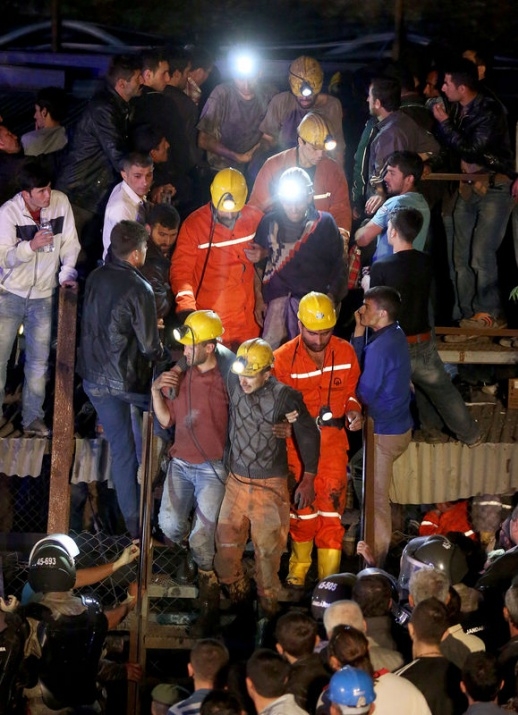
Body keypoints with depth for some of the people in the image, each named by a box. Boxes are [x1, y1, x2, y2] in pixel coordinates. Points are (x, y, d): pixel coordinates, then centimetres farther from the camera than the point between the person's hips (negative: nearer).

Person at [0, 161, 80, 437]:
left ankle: (33, 419, 22)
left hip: (42, 296, 2)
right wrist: (31, 246, -33)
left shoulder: (60, 202, -11)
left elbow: (70, 243, -1)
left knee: (39, 361, 9)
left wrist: (67, 274, -12)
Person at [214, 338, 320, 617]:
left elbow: (308, 434, -6)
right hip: (236, 480, 3)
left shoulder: (284, 397, -17)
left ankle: (268, 601, 25)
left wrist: (308, 479, -4)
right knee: (225, 541, 5)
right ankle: (235, 591, 29)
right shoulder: (233, 386, -9)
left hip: (270, 485, -3)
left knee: (267, 548, 4)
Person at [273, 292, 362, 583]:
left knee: (332, 509, -2)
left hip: (334, 441, 2)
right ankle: (299, 568, 25)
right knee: (303, 507, 4)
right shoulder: (283, 358, -10)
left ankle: (329, 578, 6)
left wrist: (353, 411, -8)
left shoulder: (345, 352, -1)